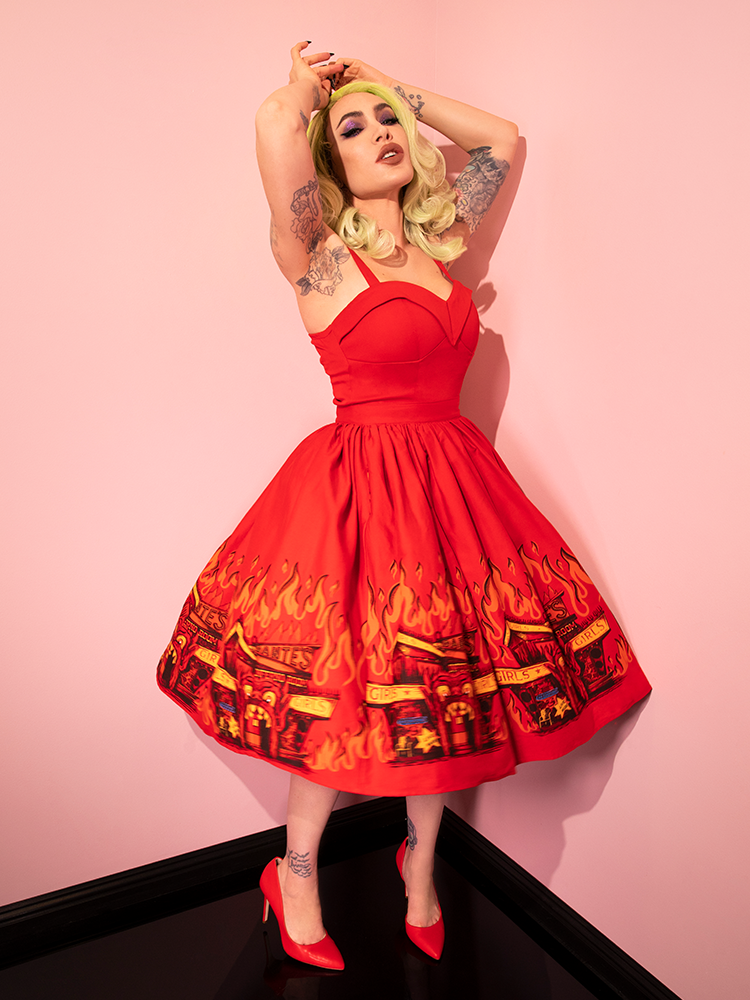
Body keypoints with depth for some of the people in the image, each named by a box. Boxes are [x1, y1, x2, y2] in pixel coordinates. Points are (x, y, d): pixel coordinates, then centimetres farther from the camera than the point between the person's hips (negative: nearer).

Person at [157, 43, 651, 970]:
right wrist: (306, 89, 3)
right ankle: (295, 876, 30)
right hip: (362, 489, -6)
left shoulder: (434, 239, 13)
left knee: (439, 687, 12)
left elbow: (504, 138, 24)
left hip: (453, 486, 6)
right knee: (350, 694, 2)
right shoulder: (319, 253, -5)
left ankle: (421, 861, 37)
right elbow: (274, 121, -21)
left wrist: (394, 87, 20)